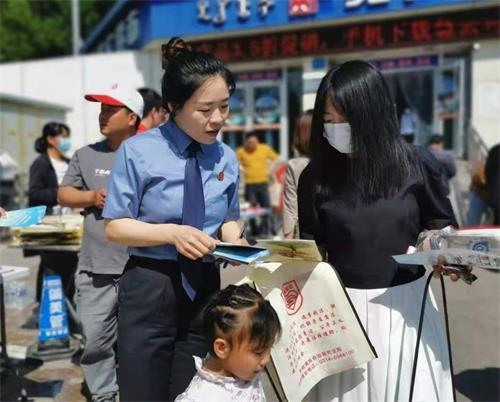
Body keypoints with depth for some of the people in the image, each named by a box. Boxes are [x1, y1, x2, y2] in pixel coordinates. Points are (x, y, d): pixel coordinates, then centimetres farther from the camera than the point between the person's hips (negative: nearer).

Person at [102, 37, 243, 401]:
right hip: (150, 289, -3)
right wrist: (172, 233, -23)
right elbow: (114, 226, -9)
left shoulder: (227, 158, 3)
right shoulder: (139, 151, -11)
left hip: (205, 288, 4)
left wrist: (233, 240, -10)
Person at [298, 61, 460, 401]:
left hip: (404, 304, 0)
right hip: (343, 307, 1)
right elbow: (311, 247, 4)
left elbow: (442, 226, 6)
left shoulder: (416, 164, -7)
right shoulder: (316, 177, -4)